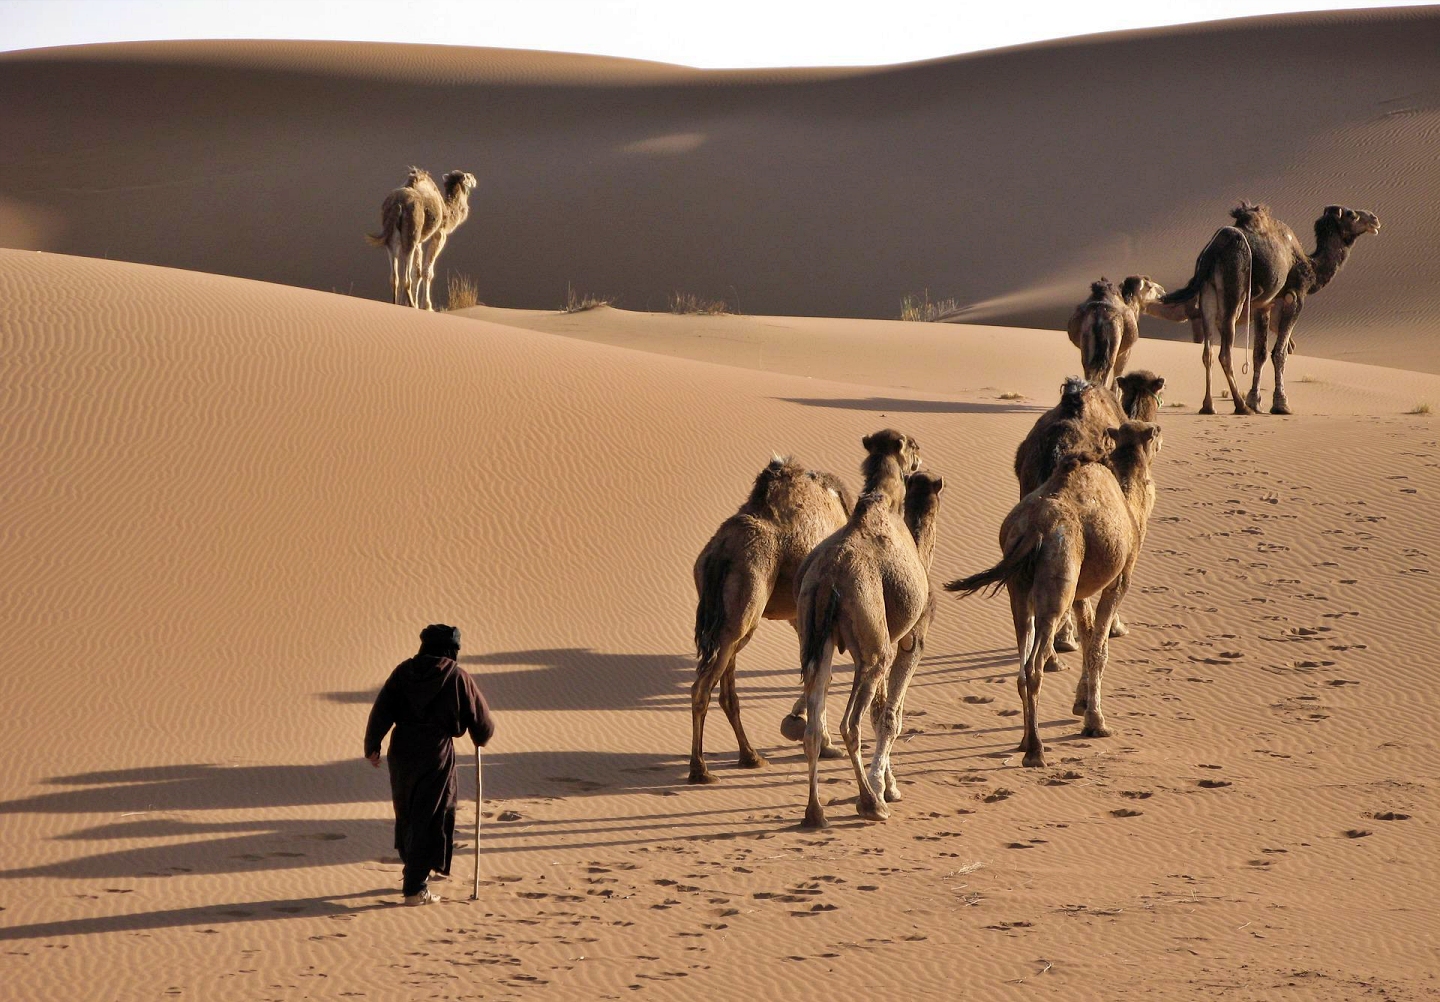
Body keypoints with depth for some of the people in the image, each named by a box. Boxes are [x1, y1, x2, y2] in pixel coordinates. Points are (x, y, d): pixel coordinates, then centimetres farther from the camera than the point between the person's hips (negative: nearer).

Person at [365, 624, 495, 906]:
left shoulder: (404, 671, 5)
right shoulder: (458, 678, -4)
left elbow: (381, 710, -3)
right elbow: (483, 721, 4)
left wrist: (372, 745, -2)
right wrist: (481, 739, 25)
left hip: (402, 752, 4)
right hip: (437, 754, -4)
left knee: (407, 815, 21)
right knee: (429, 821, 0)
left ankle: (416, 871, 37)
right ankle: (415, 888, -4)